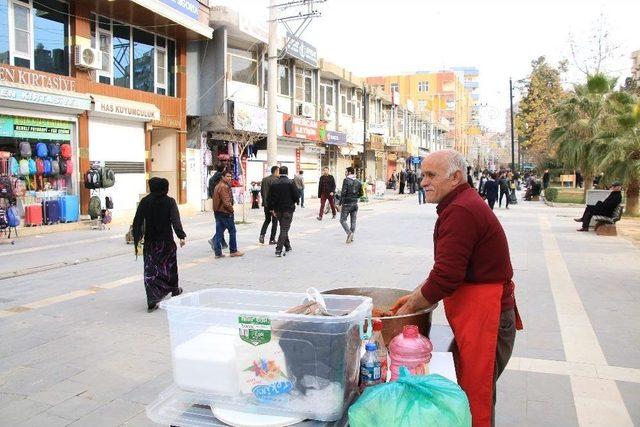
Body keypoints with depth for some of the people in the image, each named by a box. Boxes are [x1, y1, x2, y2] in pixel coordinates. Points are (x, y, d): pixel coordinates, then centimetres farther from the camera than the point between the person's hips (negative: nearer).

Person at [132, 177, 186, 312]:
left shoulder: (145, 201, -2)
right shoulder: (169, 201, -8)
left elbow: (137, 222, -2)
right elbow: (175, 220, -19)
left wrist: (136, 238, 4)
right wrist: (181, 236, -20)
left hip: (150, 241, 1)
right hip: (166, 240, -1)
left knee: (150, 268, 2)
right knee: (170, 265, 19)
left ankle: (152, 301, -8)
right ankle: (174, 290, 39)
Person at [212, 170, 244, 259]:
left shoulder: (218, 186, 16)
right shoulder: (224, 187, -16)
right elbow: (226, 202, -22)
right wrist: (231, 209, -7)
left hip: (217, 212, 9)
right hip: (225, 212, -9)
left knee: (219, 233, 8)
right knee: (232, 231, 3)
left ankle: (218, 253, 8)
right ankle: (233, 251, 9)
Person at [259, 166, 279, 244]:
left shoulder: (264, 179, 6)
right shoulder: (276, 180, -14)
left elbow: (261, 191, 10)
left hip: (266, 203, 6)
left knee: (267, 220, 20)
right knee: (274, 221, 6)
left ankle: (262, 235, 2)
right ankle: (272, 239, 9)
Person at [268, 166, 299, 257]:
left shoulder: (274, 184, 2)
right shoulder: (290, 183, -10)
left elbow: (271, 198, 3)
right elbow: (296, 196, -10)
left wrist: (272, 209, 10)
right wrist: (294, 202, 10)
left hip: (278, 210, 4)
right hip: (288, 209, -4)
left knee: (283, 228, 20)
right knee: (284, 229, -4)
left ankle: (287, 246, 31)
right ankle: (278, 250, -12)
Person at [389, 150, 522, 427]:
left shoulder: (460, 211, -21)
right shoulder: (464, 203, 13)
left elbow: (444, 278, -23)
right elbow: (447, 269, 18)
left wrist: (410, 308, -8)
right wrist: (415, 296, 11)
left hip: (483, 317, -10)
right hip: (476, 313, 10)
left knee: (473, 397, 1)